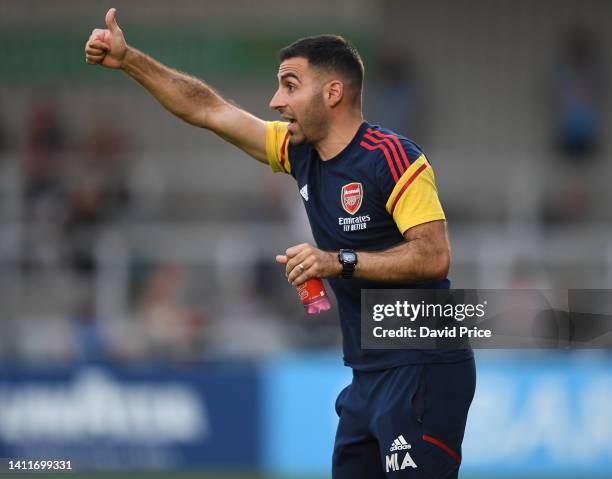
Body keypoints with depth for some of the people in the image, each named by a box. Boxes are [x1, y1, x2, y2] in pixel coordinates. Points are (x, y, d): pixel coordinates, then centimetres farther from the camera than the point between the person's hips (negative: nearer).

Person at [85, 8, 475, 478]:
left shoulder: (393, 158, -14)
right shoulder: (300, 151, 9)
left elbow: (435, 257, -21)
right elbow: (208, 109, 15)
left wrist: (339, 262, -26)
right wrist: (128, 60, 12)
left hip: (421, 372, -8)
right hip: (370, 376, 8)